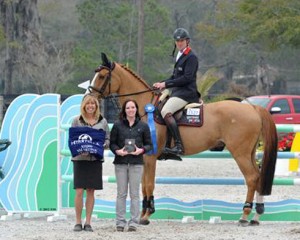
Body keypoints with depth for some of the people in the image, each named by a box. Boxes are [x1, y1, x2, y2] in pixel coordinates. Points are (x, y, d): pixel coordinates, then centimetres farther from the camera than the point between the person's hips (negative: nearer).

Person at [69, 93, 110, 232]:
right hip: (80, 159, -2)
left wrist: (102, 145, -12)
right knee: (79, 191, -5)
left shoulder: (102, 121, 8)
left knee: (91, 191, 5)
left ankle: (88, 222, 11)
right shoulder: (77, 121, 3)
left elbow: (107, 139, 9)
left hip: (95, 159, 2)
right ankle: (78, 222, 3)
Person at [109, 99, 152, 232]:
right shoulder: (117, 125, 4)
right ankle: (120, 222, 8)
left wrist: (141, 150, -12)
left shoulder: (143, 126, 4)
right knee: (121, 194, 4)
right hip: (121, 162, 0)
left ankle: (133, 222, 5)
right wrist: (117, 151, -13)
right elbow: (112, 143, 6)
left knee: (134, 194, 1)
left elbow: (149, 144, 7)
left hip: (136, 163, 0)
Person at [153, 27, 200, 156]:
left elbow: (187, 78, -18)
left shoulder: (191, 57, -9)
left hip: (186, 93, -11)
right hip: (177, 92, 11)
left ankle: (179, 146, -38)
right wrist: (161, 84, 7)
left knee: (166, 112, -30)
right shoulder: (179, 56, 20)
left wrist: (166, 84, -18)